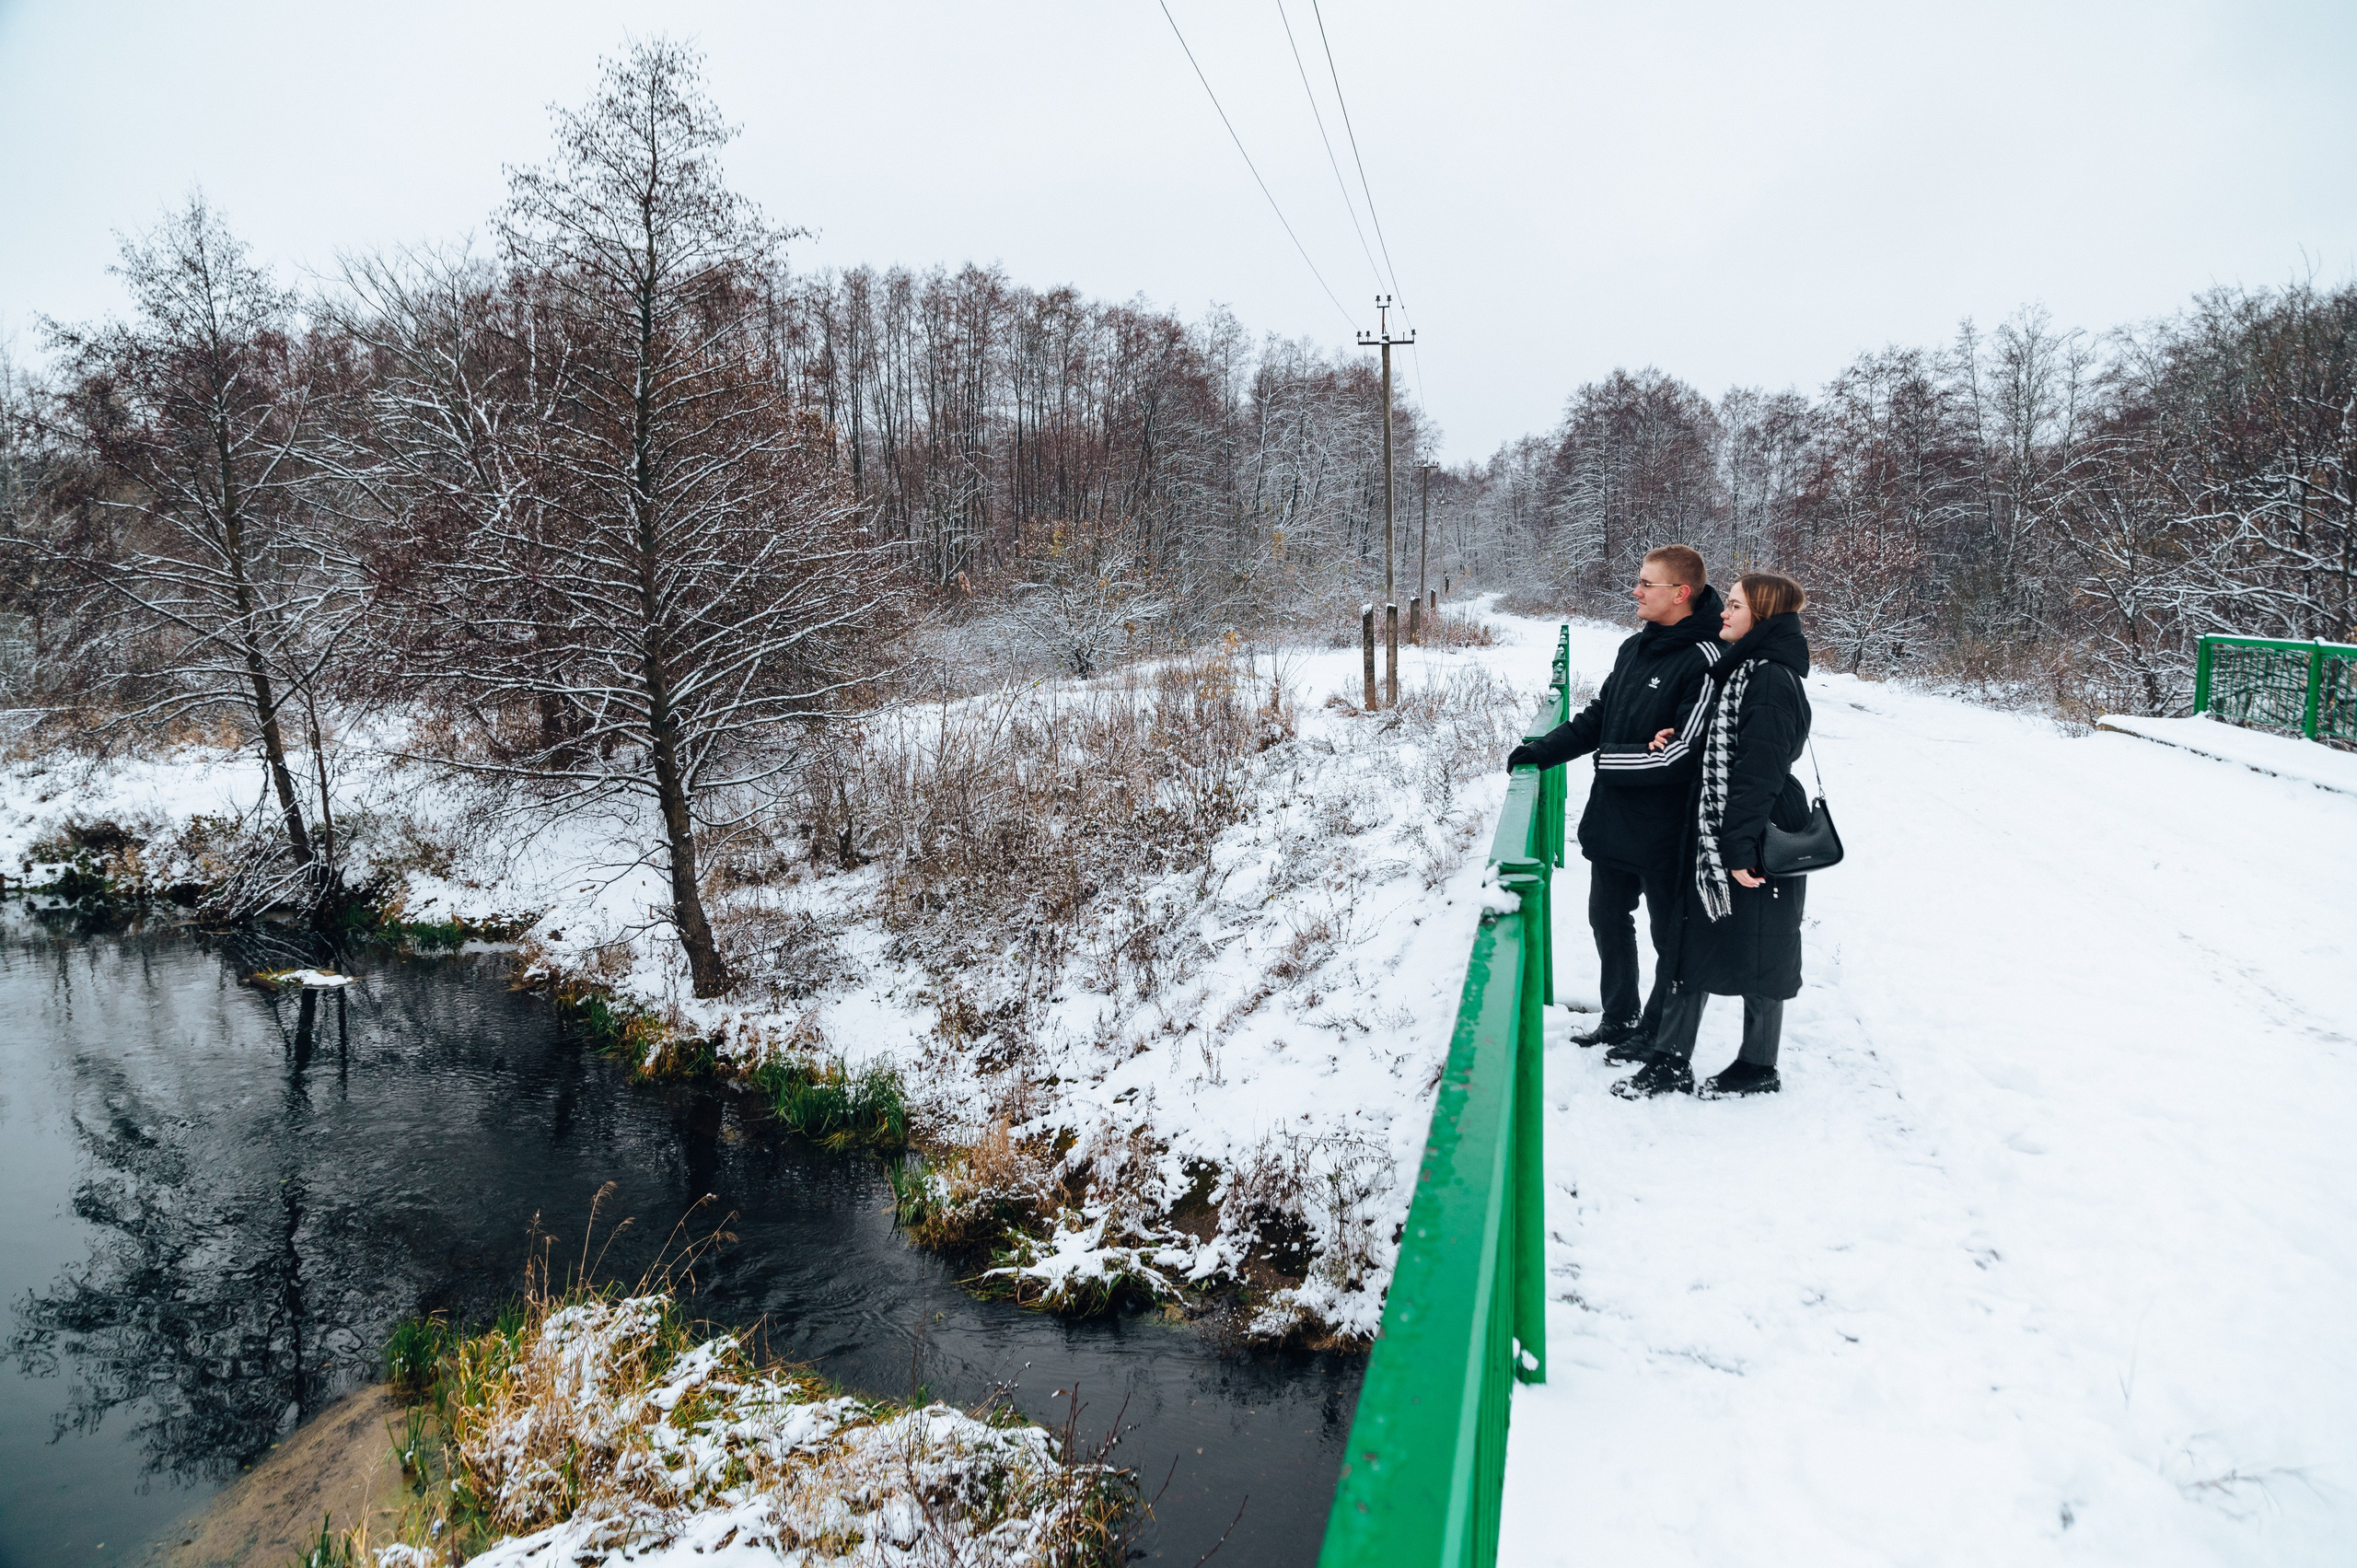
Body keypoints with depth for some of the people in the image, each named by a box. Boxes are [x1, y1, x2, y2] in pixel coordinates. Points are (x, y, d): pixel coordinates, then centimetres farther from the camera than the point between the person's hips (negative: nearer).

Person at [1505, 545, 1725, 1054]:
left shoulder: (1703, 660, -20)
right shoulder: (1634, 648, 5)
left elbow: (1680, 754, -25)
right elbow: (1595, 718, 13)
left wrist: (1607, 761, -15)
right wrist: (1540, 752, 3)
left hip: (1665, 834, -9)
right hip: (1611, 821, 9)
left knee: (1671, 935, 11)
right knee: (1608, 920, 21)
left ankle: (1656, 1033, 27)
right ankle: (1618, 1018, 38)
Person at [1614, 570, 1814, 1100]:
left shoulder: (1771, 680, -18)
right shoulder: (1739, 670, 13)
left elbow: (1760, 770, -23)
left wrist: (1740, 846, -25)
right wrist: (1679, 744, 1)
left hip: (1758, 843, -10)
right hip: (1712, 837, 10)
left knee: (1756, 954, 5)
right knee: (1691, 942, 11)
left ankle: (1759, 1068, 22)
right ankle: (1671, 1063, 18)